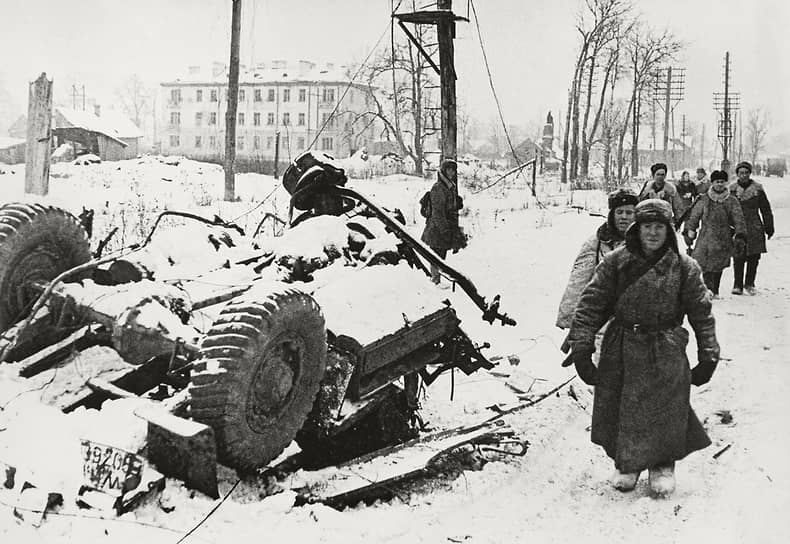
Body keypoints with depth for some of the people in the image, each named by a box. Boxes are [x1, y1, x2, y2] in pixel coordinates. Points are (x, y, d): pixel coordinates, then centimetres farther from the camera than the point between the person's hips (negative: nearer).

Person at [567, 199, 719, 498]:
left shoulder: (684, 267, -1)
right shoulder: (616, 262, -2)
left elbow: (702, 313, 5)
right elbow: (591, 304, -2)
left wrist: (708, 356, 4)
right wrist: (581, 345, -8)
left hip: (666, 354, -1)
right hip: (620, 350, 1)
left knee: (665, 412, 2)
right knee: (619, 409, 7)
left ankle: (663, 465, 26)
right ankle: (626, 463, 28)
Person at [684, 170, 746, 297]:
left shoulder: (731, 201, 3)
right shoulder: (704, 199, 3)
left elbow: (739, 220, 2)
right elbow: (694, 216, 9)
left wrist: (740, 237, -5)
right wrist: (689, 232, 6)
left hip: (724, 240, 0)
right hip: (706, 238, 0)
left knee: (718, 267, 3)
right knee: (705, 266, -10)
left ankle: (714, 291, 15)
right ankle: (709, 290, -5)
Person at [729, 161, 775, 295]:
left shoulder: (757, 188, 4)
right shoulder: (732, 189, 2)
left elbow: (766, 209, 9)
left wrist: (769, 227, 9)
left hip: (755, 229, 1)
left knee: (754, 259, 4)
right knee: (739, 259, -3)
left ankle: (750, 284, 18)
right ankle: (737, 285, 7)